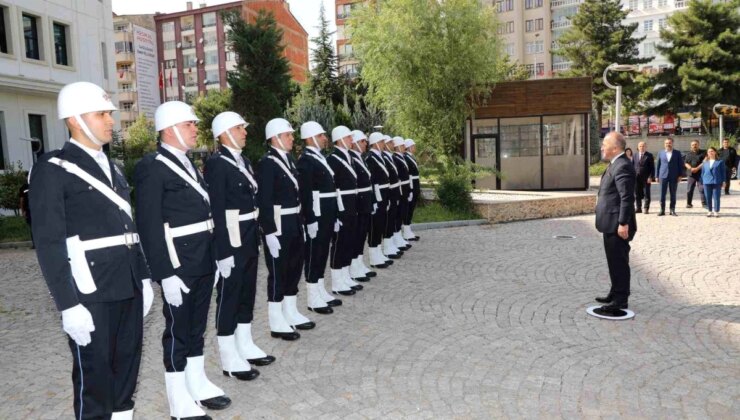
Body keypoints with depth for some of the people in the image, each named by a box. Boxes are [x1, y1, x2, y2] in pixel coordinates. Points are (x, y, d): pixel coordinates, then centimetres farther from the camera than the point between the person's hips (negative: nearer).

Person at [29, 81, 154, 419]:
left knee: (128, 363, 16)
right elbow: (49, 243, -13)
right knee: (94, 372, 6)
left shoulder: (112, 168, 16)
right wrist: (69, 305, -17)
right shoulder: (52, 169, -8)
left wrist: (144, 278, 15)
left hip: (128, 287, 7)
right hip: (90, 293, -7)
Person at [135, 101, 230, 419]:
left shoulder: (189, 163, 14)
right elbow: (149, 226, -17)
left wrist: (212, 256, 15)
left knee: (197, 326, 18)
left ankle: (197, 384, 33)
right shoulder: (152, 167, -12)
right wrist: (166, 273, -20)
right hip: (178, 265, -8)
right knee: (178, 330, 5)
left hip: (203, 262, 8)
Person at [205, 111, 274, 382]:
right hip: (231, 241, -8)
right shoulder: (216, 164, -13)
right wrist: (223, 251, -21)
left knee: (247, 293, 17)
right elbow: (216, 211, -18)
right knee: (228, 297, 3)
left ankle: (245, 346, 31)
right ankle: (229, 358, 15)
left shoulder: (244, 161, 14)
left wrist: (256, 239, 13)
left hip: (249, 239, 8)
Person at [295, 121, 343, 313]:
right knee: (313, 255, -1)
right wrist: (311, 220, -23)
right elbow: (305, 194, -20)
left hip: (327, 216, 9)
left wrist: (334, 215, 17)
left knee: (322, 254, 15)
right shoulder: (305, 161, -14)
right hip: (316, 217, -9)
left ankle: (321, 291, 26)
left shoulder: (320, 157, 15)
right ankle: (313, 299, 8)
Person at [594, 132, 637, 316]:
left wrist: (623, 223, -26)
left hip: (617, 224, -11)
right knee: (615, 262, 19)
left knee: (619, 262, -2)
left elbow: (627, 198, -24)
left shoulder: (622, 166, -19)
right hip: (612, 223, 11)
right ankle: (616, 294, 30)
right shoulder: (616, 164, 14)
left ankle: (620, 300, 6)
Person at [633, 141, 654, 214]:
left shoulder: (649, 155, 1)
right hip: (636, 178, 3)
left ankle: (646, 208, 7)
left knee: (646, 194, 1)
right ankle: (638, 208, 14)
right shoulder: (635, 156, 11)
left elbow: (652, 167, -3)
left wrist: (651, 177, -11)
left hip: (646, 178, -3)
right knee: (637, 194, 5)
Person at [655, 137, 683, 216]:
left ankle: (672, 210, 10)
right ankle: (662, 210, 5)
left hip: (674, 176, 0)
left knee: (673, 194, 4)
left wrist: (680, 175, -2)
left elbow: (680, 165, 5)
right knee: (662, 194, -1)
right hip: (663, 176, 0)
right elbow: (658, 165, 8)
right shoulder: (661, 153, 8)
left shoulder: (677, 153, 6)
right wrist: (657, 176, 4)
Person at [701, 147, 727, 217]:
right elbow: (703, 172, 15)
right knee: (708, 198, 6)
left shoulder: (720, 161, 3)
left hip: (717, 182, -3)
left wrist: (724, 181, -3)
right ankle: (709, 211, 17)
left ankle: (716, 211, 5)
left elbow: (723, 172, 2)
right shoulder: (705, 162, 12)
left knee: (716, 197, -2)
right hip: (707, 182, 3)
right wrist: (702, 182, 11)